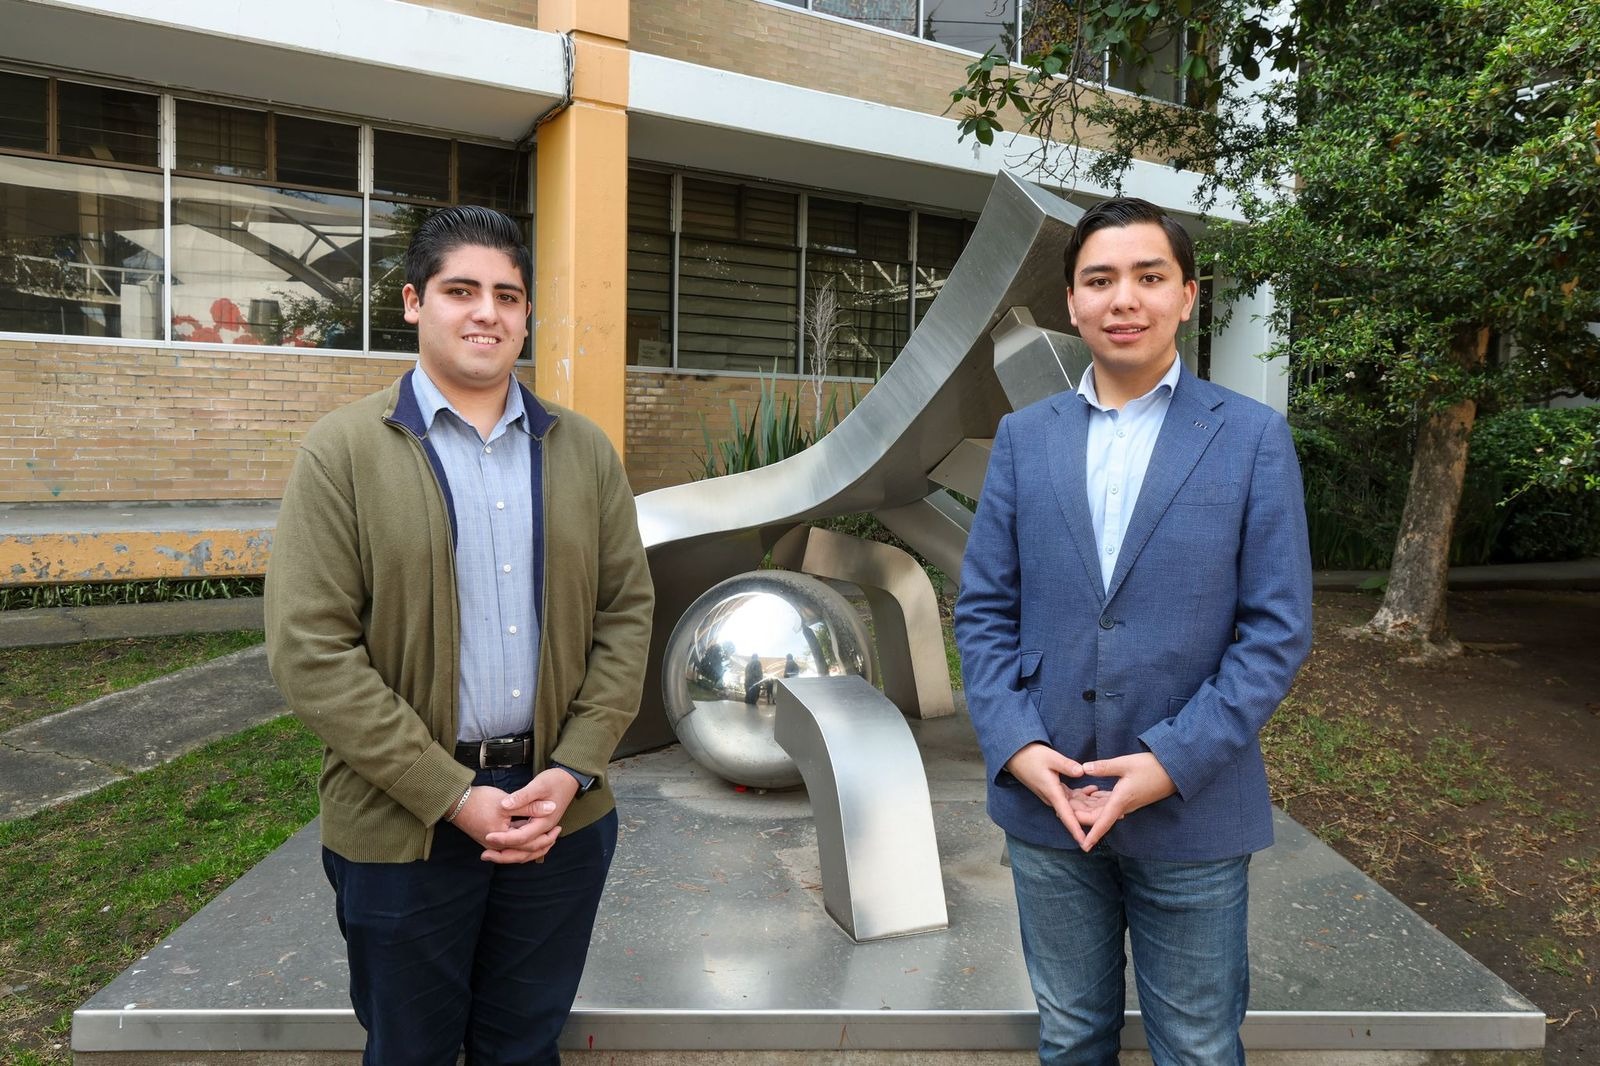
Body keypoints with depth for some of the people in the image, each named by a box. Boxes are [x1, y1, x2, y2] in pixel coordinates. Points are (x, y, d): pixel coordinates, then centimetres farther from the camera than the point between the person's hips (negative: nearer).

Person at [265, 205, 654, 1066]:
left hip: (561, 814, 3)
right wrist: (453, 795, -14)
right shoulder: (343, 451, -6)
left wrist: (572, 771, -8)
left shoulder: (584, 450, 4)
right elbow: (310, 650, -11)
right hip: (402, 829, -2)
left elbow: (626, 614, 3)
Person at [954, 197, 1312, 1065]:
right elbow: (983, 610, 2)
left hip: (1192, 807, -2)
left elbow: (1277, 628, -6)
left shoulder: (1252, 438, -3)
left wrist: (1172, 762, -15)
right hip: (1042, 800, 2)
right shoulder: (1023, 437, 3)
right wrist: (1017, 747, -10)